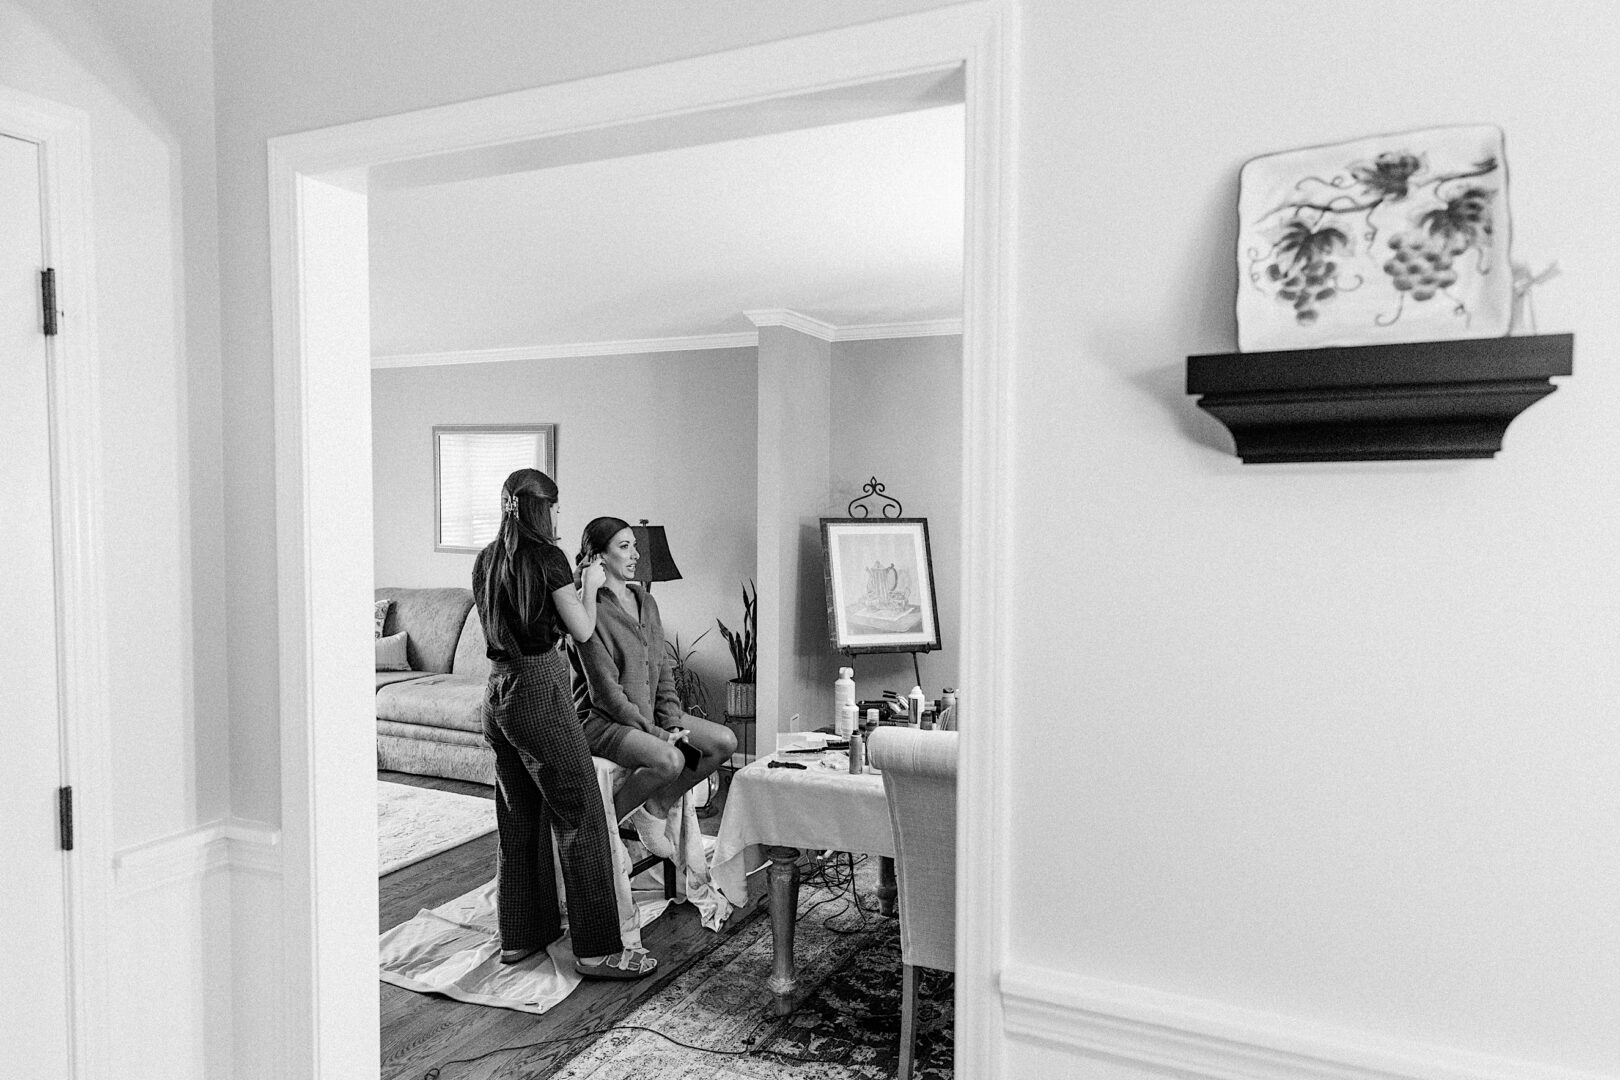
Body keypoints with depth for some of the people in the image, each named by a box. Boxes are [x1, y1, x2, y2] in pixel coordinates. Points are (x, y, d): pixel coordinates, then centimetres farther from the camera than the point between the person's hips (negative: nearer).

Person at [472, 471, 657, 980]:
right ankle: (597, 950, 3)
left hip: (496, 692, 8)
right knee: (581, 820, -2)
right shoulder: (546, 556, -12)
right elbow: (582, 630, -9)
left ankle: (519, 935, 27)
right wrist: (590, 585, 8)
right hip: (540, 691, -8)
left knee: (517, 819, 17)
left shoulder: (486, 560, 9)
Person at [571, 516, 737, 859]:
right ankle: (611, 815, -5)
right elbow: (606, 692, -17)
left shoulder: (646, 602, 11)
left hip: (650, 713, 8)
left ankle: (655, 810, 5)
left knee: (725, 741, -9)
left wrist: (672, 724, -3)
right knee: (670, 759, -32)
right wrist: (654, 733, -18)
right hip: (603, 719, -8)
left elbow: (664, 671, 11)